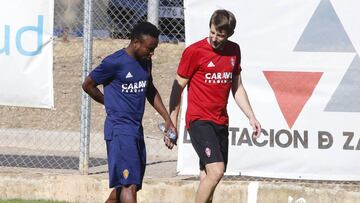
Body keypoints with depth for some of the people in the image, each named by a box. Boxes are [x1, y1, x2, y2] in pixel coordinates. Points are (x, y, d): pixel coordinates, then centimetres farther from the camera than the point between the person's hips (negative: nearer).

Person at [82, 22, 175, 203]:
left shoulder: (145, 62, 11)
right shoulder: (114, 63, -13)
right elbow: (88, 85, -2)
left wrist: (167, 120, 21)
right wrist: (112, 104, 9)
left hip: (137, 129, 8)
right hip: (119, 130, -8)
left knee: (122, 186, 11)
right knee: (129, 184, -16)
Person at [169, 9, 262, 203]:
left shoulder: (234, 51, 10)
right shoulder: (194, 51, -8)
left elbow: (237, 88, 20)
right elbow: (178, 87, -2)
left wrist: (251, 117, 13)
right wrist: (172, 123, -3)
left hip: (221, 122, 6)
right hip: (199, 120, -6)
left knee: (208, 177, 6)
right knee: (216, 171, -21)